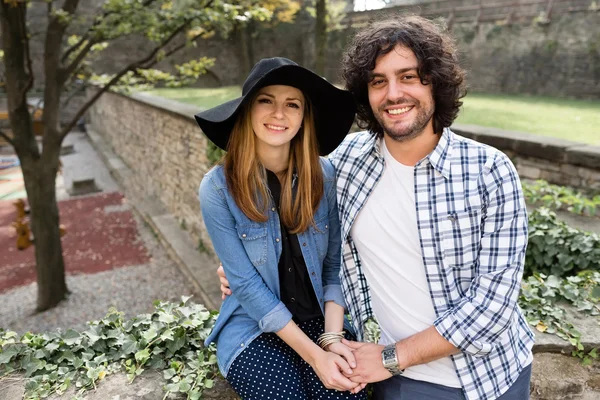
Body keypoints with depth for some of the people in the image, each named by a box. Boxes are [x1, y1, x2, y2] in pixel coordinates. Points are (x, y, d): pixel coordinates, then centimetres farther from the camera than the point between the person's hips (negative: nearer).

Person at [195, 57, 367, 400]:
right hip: (254, 330, -1)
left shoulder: (325, 175, -8)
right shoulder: (218, 188, -15)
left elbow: (336, 265, -2)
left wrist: (332, 337, -15)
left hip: (321, 320, 2)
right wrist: (314, 354, -18)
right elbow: (247, 285, -16)